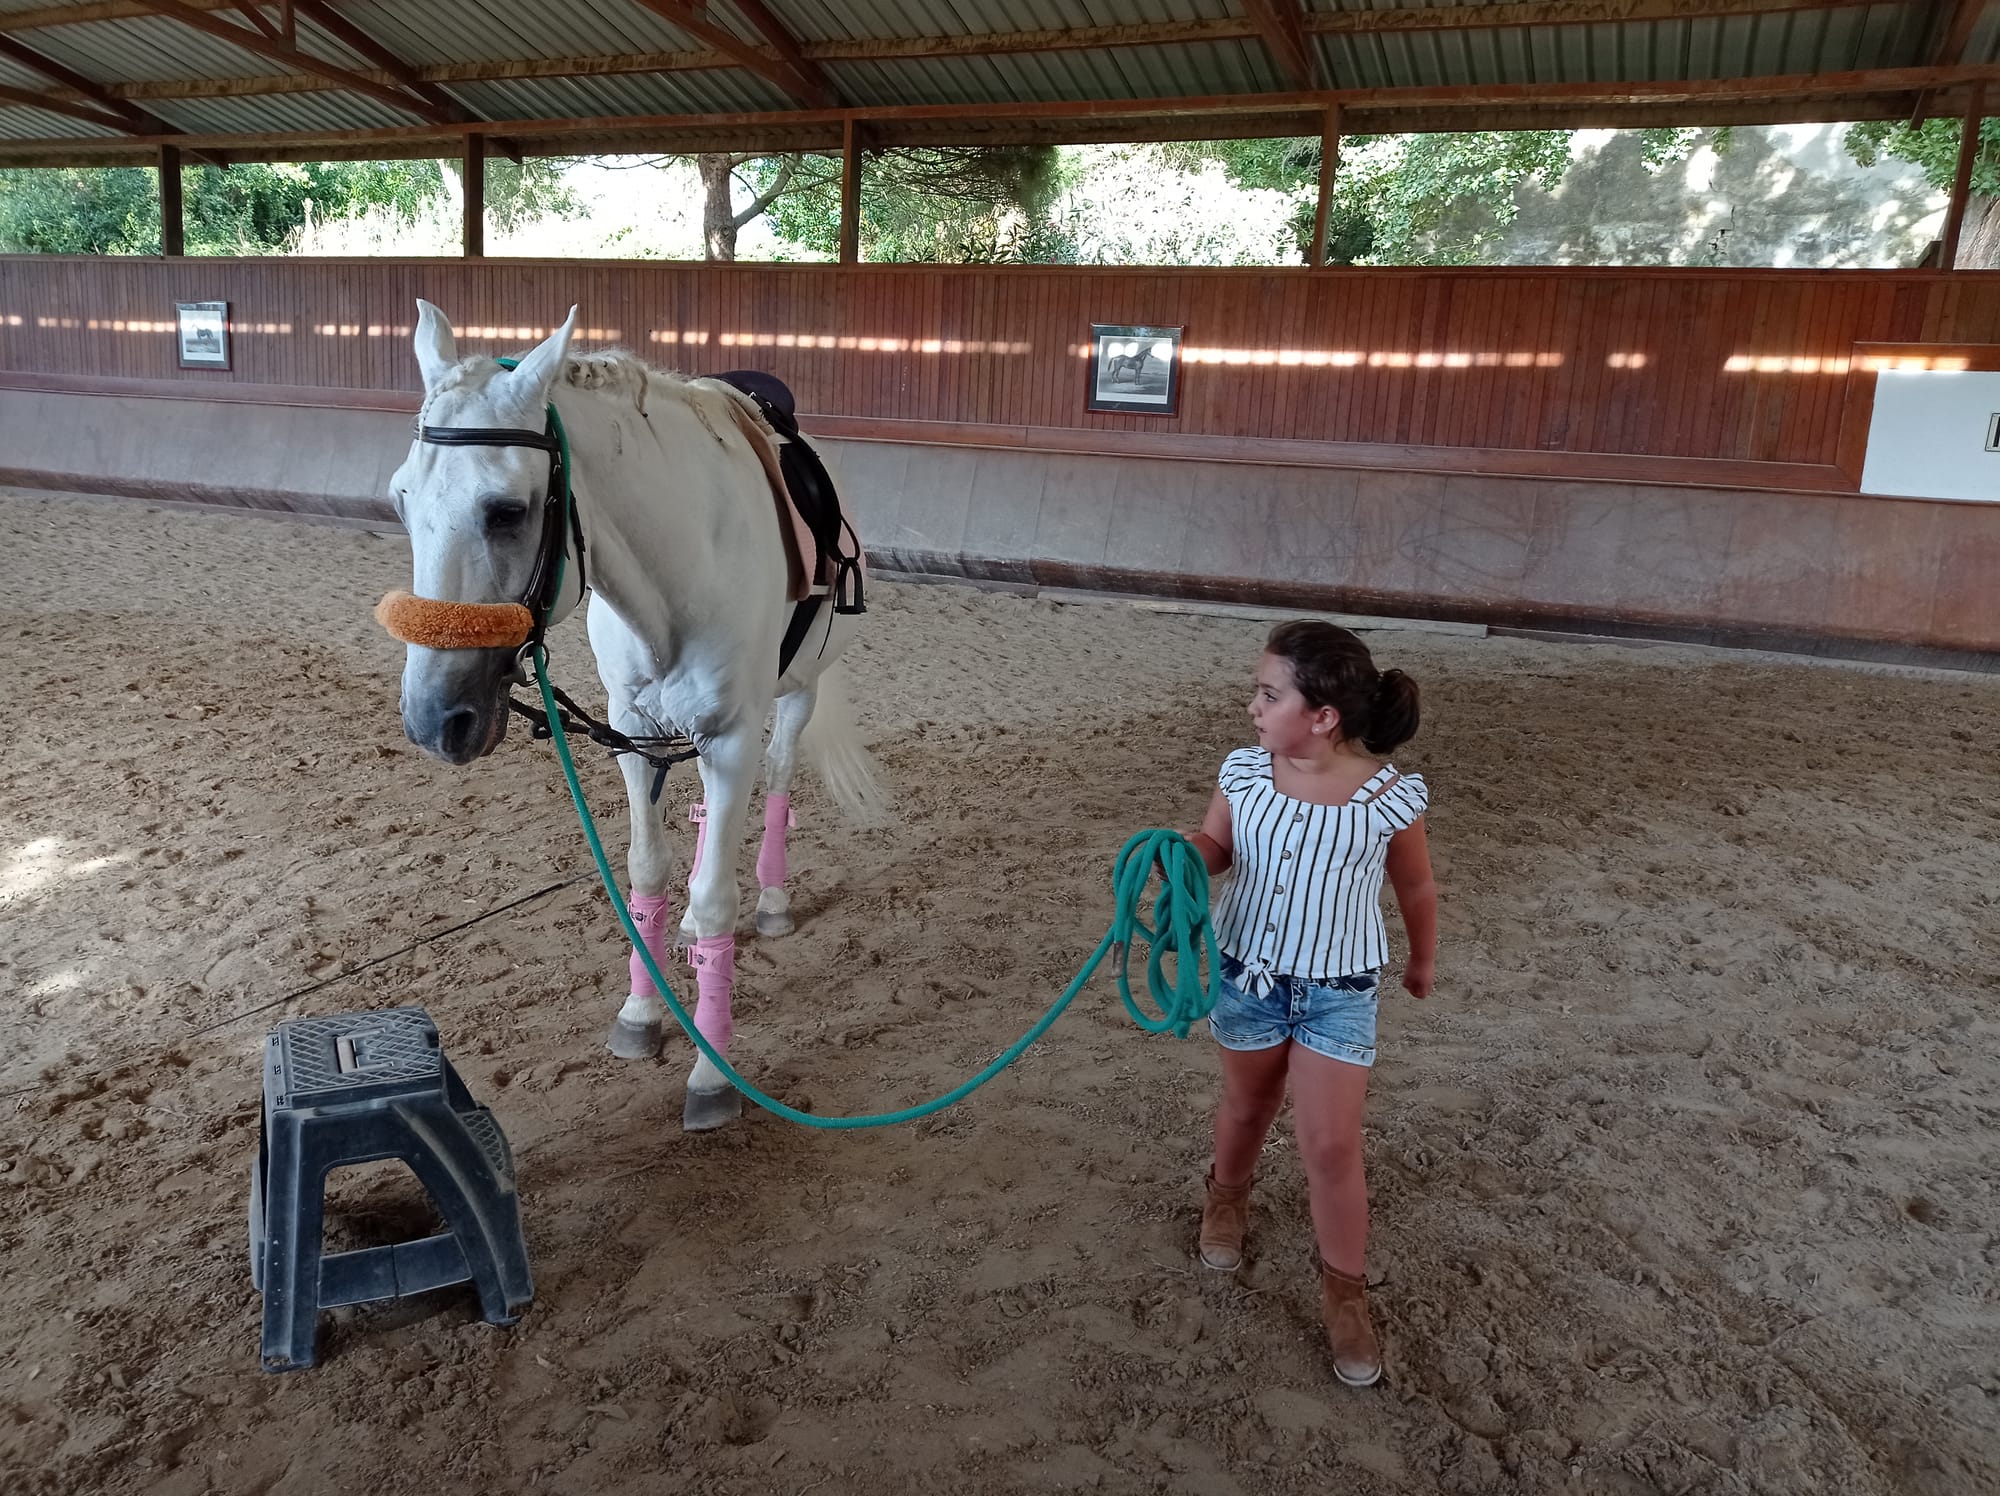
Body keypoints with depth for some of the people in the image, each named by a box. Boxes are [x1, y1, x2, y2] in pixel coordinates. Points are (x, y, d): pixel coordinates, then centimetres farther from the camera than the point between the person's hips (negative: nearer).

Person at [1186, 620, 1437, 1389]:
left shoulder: (1391, 798, -19)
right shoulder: (1243, 773, -14)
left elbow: (1416, 888, -1)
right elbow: (1215, 846, 2)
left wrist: (1423, 962, 14)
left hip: (1339, 993, -2)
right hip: (1247, 974, 3)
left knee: (1330, 1146, -1)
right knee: (1246, 1107, 23)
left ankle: (1345, 1288, 22)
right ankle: (1227, 1193, 54)